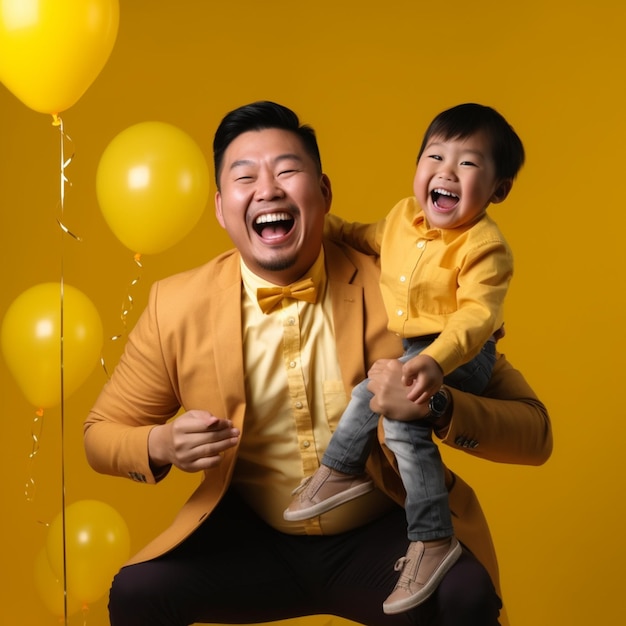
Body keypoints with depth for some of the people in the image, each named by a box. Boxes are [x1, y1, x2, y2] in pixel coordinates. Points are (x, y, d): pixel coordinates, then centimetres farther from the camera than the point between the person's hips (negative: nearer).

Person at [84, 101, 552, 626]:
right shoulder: (176, 307, -7)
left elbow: (534, 432, -12)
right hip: (249, 539, 2)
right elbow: (102, 433, 5)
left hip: (380, 539, -2)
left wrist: (437, 406, -32)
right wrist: (161, 446, -18)